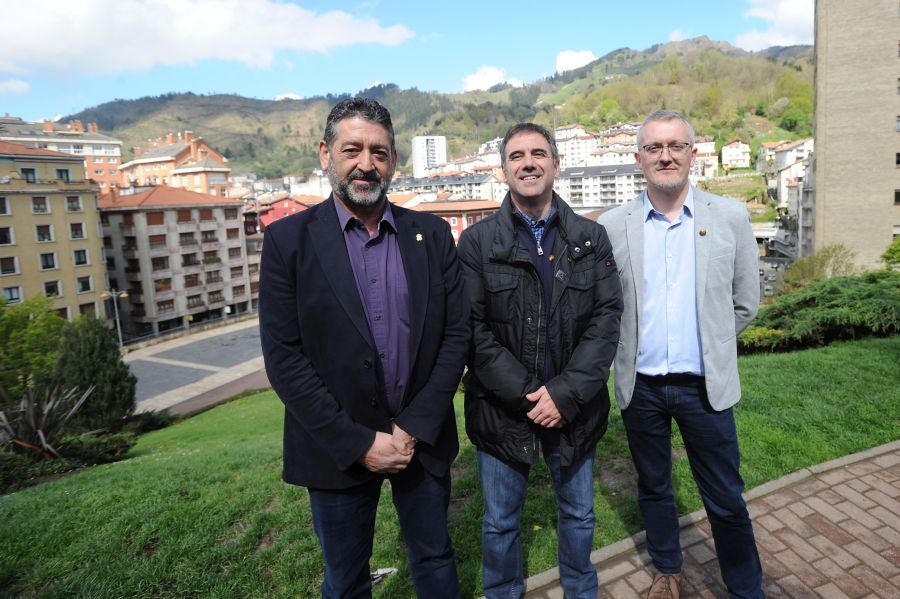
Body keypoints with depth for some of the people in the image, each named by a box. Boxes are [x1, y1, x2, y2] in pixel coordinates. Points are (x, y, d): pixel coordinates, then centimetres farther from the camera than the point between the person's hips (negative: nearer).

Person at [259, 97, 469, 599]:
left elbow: (457, 334, -3)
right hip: (337, 449, -1)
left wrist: (414, 428, -10)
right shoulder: (289, 239, -7)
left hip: (422, 438, 2)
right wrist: (358, 443, -14)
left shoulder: (433, 235, -1)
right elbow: (283, 357, -11)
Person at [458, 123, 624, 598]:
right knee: (500, 523, 15)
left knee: (578, 516, 21)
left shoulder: (591, 238, 1)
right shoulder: (477, 242, -5)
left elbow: (606, 319, -5)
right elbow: (474, 330, -10)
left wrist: (567, 394, -14)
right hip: (502, 411, -1)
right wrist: (524, 393, -16)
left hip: (574, 409, 2)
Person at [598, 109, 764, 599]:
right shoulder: (612, 226, -4)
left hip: (705, 384, -1)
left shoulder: (730, 217, -3)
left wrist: (710, 345, 7)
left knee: (726, 499, 10)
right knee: (653, 488, 18)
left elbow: (744, 302, 5)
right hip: (640, 385, 1)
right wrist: (632, 348, 3)